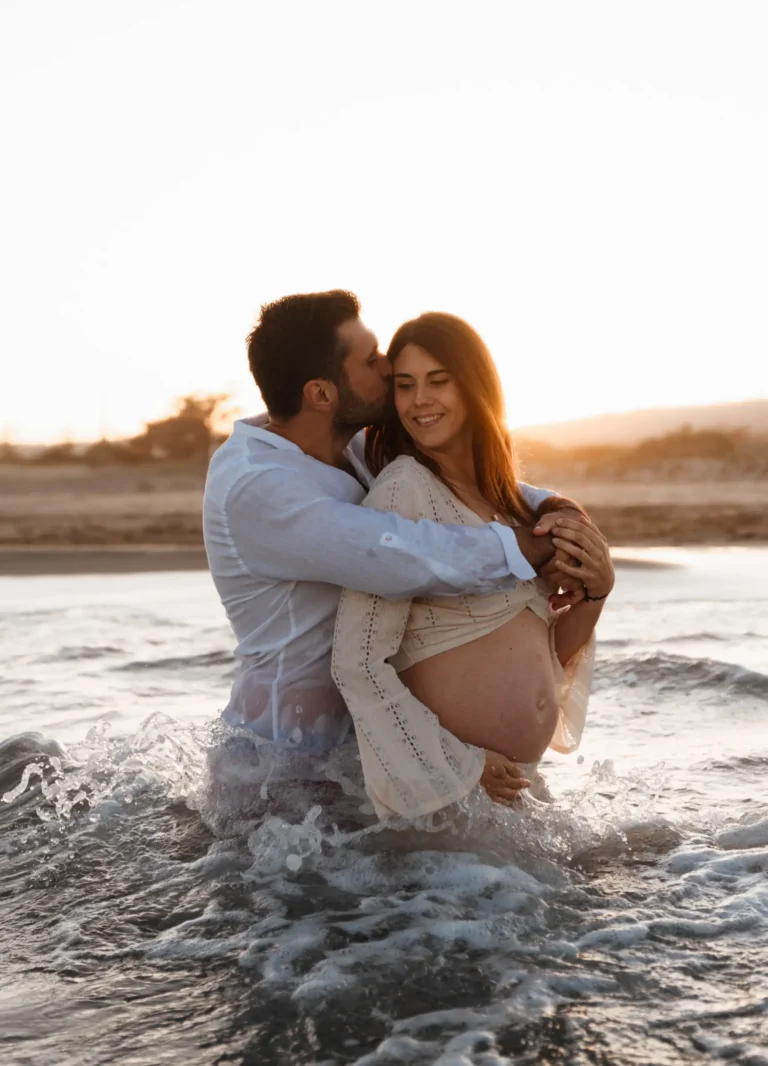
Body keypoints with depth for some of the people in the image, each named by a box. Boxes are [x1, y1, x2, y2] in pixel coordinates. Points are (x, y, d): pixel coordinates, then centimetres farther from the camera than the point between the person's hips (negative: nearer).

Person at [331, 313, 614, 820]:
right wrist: (458, 775, -17)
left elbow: (551, 651, 12)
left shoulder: (503, 493, 7)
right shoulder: (403, 490, -15)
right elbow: (357, 664, -21)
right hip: (450, 797, -7)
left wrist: (596, 589, -7)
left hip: (517, 777, 7)